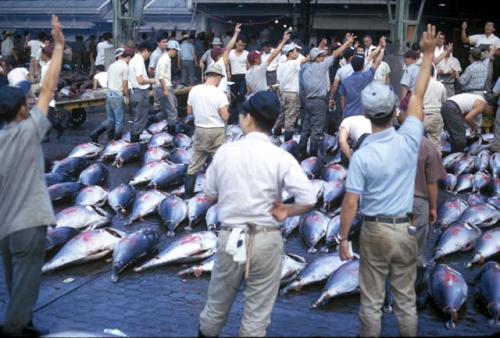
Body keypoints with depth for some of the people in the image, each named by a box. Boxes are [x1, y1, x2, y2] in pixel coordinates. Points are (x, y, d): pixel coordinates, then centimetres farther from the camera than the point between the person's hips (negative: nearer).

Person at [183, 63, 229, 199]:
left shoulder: (194, 90, -2)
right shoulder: (219, 93, -17)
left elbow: (189, 111, 8)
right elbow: (225, 117, -17)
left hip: (199, 130, 5)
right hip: (216, 132, -5)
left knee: (195, 163, 15)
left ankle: (188, 191, 20)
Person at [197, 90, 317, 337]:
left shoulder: (225, 152, -6)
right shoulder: (281, 158, -12)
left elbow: (210, 195, 4)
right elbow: (309, 200, -17)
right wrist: (285, 212, 0)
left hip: (230, 237, 2)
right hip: (266, 240, -2)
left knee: (217, 303, 22)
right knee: (257, 313, 13)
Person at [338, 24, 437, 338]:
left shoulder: (362, 156, -17)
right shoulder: (409, 141, -10)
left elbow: (351, 203, -15)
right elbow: (418, 96, 2)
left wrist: (343, 239, -3)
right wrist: (428, 54, 8)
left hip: (374, 232, -3)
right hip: (405, 230, 3)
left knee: (372, 302, 10)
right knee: (406, 300, 15)